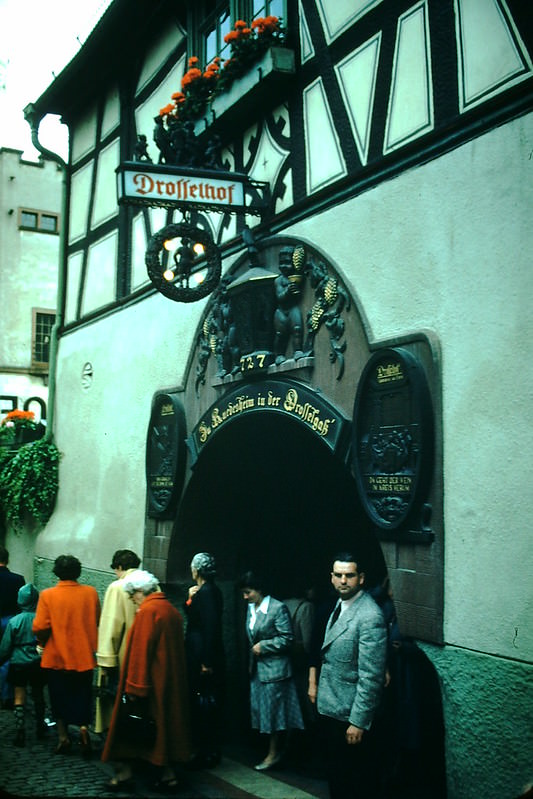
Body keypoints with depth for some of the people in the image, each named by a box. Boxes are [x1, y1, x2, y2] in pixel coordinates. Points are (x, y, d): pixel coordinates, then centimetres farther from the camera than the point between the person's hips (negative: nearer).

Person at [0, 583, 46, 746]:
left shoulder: (14, 621, -12)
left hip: (18, 664, -2)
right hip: (38, 663, 2)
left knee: (19, 698, 6)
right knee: (38, 695, 18)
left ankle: (20, 732, -3)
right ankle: (40, 729, 30)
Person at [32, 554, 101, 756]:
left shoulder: (47, 595, -11)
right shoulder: (91, 593, -5)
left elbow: (40, 628, -15)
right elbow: (97, 621, 5)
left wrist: (42, 643, 5)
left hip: (57, 657, -1)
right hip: (84, 656, 1)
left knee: (59, 699, 16)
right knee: (82, 696, 14)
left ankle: (63, 735, 15)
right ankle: (83, 726, -7)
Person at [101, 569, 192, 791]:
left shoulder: (147, 611, -16)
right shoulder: (172, 610, 9)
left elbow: (140, 651, -19)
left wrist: (134, 687, -18)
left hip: (149, 681, -8)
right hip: (171, 682, 8)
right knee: (166, 723, 13)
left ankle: (124, 773, 13)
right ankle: (168, 774, 15)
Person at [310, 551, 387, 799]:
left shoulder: (370, 617, -22)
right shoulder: (339, 605, 7)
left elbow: (371, 677, -23)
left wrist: (358, 722, -21)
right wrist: (316, 686, 15)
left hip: (350, 714, -9)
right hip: (329, 708, 9)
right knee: (334, 771, 21)